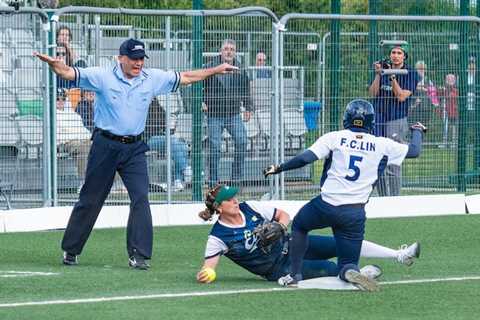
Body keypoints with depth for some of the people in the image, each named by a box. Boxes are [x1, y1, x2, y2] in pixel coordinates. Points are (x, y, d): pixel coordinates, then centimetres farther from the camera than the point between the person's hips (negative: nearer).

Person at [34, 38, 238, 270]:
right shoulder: (102, 77, -8)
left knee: (140, 198, -11)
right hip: (105, 146, -3)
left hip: (135, 148, 3)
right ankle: (70, 250, 19)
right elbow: (68, 73, -16)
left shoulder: (152, 79, 4)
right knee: (90, 200, 5)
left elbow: (186, 77, 14)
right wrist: (52, 63, -37)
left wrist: (217, 70, 14)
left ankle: (138, 255, -8)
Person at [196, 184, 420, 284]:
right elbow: (209, 265, -20)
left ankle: (399, 256, -2)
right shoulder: (218, 238, -16)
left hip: (289, 246, 5)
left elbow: (284, 216, 5)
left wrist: (279, 228, -17)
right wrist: (203, 275, -44)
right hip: (279, 269, -5)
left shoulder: (249, 208, -3)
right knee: (328, 268, -29)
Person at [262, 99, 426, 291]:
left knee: (299, 225, 31)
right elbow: (414, 151, 17)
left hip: (326, 205, -1)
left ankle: (295, 275, 21)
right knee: (348, 265, 10)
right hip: (355, 215, 1)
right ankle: (350, 272, -26)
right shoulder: (382, 145, 5)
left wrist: (278, 168, 5)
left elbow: (305, 158, -9)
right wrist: (417, 131, 37)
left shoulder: (334, 138, 0)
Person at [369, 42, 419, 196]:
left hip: (397, 121, -5)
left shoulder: (411, 74, -3)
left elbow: (401, 97, -13)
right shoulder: (383, 70, 11)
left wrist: (392, 77, -19)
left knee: (393, 165, -11)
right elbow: (373, 93, 2)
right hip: (378, 120, 5)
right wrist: (378, 74, -10)